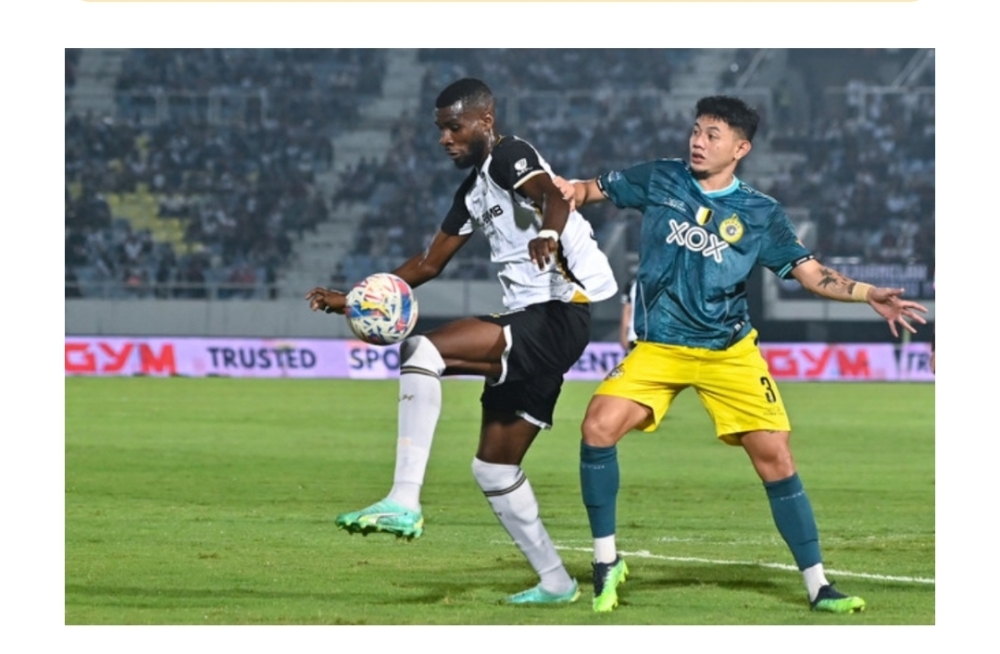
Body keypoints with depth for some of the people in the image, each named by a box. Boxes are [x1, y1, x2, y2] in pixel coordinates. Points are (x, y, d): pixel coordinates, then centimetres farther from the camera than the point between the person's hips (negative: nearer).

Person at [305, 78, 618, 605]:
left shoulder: (511, 157, -6)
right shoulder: (473, 191, 21)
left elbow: (551, 194, -28)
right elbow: (429, 263, 29)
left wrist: (548, 232, -51)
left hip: (557, 318, -10)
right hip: (529, 327, 10)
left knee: (422, 351, -26)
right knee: (494, 467, 14)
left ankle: (404, 502, -33)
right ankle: (555, 583, 24)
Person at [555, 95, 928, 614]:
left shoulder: (760, 214, 0)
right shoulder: (659, 180, 2)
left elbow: (811, 273, 2)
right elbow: (592, 190, 11)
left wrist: (869, 294, -12)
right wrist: (568, 191, -12)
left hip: (729, 352, 0)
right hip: (658, 348, 0)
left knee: (775, 458, -6)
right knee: (599, 427, -22)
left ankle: (818, 587, 5)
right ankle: (606, 563, -5)